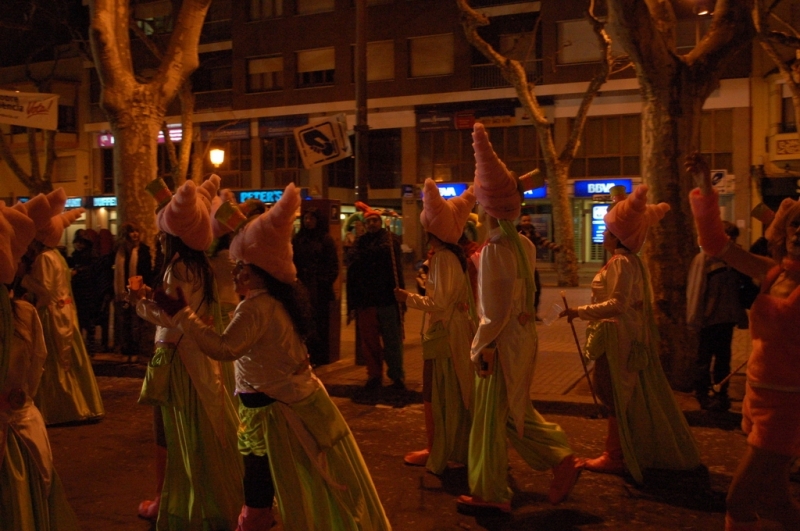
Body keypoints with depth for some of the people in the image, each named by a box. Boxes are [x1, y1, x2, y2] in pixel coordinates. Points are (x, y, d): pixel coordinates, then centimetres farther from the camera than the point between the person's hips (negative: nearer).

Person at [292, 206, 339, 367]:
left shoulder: (326, 240, 1)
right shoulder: (298, 239, 10)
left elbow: (333, 265, -1)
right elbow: (292, 263, 8)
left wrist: (326, 281, -10)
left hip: (320, 289, -3)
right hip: (302, 287, 3)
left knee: (320, 323, 2)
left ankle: (321, 358, 9)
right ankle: (307, 356, 8)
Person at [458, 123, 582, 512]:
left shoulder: (495, 249, -19)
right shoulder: (524, 245, 6)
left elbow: (496, 307, -20)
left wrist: (483, 345, -13)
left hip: (503, 341, -8)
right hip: (523, 335, 9)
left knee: (492, 416, 4)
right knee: (515, 412, 21)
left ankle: (490, 493, 16)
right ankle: (562, 461, 20)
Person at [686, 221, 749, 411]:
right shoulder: (704, 258, -9)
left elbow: (742, 286, 13)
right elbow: (696, 288, -12)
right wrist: (697, 316, -14)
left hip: (727, 317, 6)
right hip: (710, 317, -6)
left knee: (723, 357, 13)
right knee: (705, 358, 3)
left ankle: (721, 394, 22)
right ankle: (703, 396, 12)